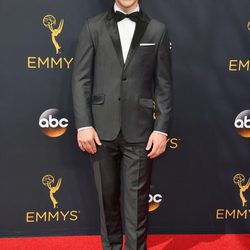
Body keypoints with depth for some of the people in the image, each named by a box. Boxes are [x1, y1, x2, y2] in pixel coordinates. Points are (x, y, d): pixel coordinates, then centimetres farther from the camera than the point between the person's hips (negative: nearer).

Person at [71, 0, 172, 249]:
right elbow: (81, 79, 1)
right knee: (107, 196, 13)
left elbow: (164, 85, 4)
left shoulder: (157, 30, 6)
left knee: (137, 199, 4)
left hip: (139, 130, -1)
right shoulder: (93, 26, 5)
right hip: (102, 128, 1)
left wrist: (162, 128, -3)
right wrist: (83, 125, -6)